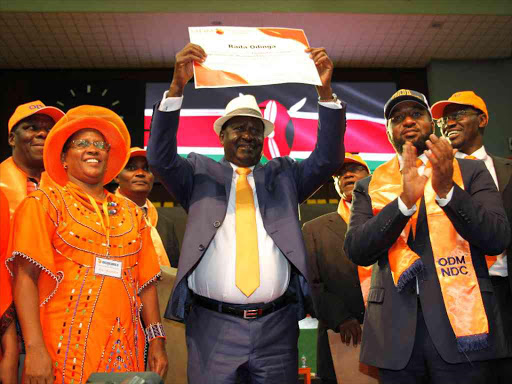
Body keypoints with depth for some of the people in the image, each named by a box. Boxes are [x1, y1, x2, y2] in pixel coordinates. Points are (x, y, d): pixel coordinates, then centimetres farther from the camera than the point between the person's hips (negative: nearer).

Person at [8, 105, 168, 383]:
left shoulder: (130, 212, 13)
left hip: (124, 348, 4)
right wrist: (34, 348, -17)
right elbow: (26, 278, -8)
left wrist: (157, 341, 6)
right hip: (66, 349, -4)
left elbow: (146, 283, 13)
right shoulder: (45, 203, 1)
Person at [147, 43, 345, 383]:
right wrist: (177, 87, -15)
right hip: (212, 325, -1)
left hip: (276, 327, 2)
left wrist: (325, 91, -8)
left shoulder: (283, 175, 14)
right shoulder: (200, 174, 10)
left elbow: (329, 158, 3)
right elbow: (161, 158, -5)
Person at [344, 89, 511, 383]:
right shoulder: (369, 187, 9)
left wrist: (447, 190, -18)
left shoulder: (471, 172, 7)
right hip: (396, 329, 1)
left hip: (460, 318, -1)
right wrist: (405, 200, -17)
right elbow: (356, 251, -5)